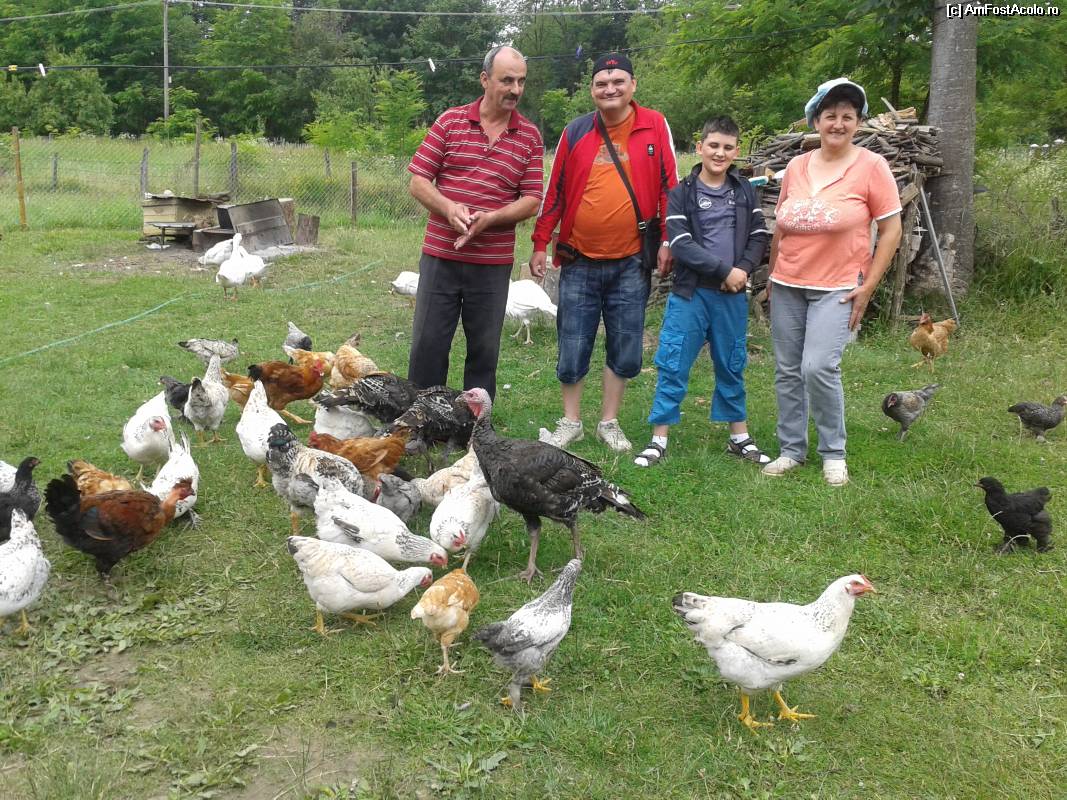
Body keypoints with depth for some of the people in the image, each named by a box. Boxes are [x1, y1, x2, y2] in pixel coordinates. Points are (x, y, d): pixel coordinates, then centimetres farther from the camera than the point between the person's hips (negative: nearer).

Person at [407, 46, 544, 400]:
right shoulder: (450, 121, 2)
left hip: (493, 261, 1)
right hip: (440, 255, 0)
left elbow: (532, 201, 0)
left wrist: (490, 218, -17)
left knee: (484, 349, 9)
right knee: (427, 344, 4)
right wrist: (448, 208, -18)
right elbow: (418, 181, 1)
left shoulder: (530, 136, 3)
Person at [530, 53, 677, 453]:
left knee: (625, 350, 7)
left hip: (631, 263, -1)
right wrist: (540, 244, 5)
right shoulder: (576, 132, 3)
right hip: (579, 262, 1)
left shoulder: (654, 126, -1)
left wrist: (667, 240, -2)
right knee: (573, 347, 6)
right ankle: (571, 421, 22)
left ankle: (609, 422, 23)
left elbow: (669, 184, 2)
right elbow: (555, 192, 7)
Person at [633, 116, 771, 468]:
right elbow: (680, 243, -12)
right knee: (673, 366, -1)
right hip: (690, 294, -3)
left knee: (731, 366, 13)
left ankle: (739, 437, 24)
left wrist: (743, 270, -12)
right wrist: (725, 270, -16)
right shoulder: (681, 192, -3)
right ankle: (659, 440, 8)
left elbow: (760, 236, 6)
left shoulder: (744, 191, 8)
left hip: (733, 296, 3)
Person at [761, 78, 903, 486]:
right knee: (786, 371, 7)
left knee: (819, 367, -16)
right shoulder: (796, 166, 6)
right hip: (787, 286, 5)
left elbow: (891, 230, -4)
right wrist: (772, 275, 15)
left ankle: (833, 453, 3)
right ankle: (791, 449, 21)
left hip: (837, 287, -5)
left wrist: (868, 286, -8)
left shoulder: (871, 166, -6)